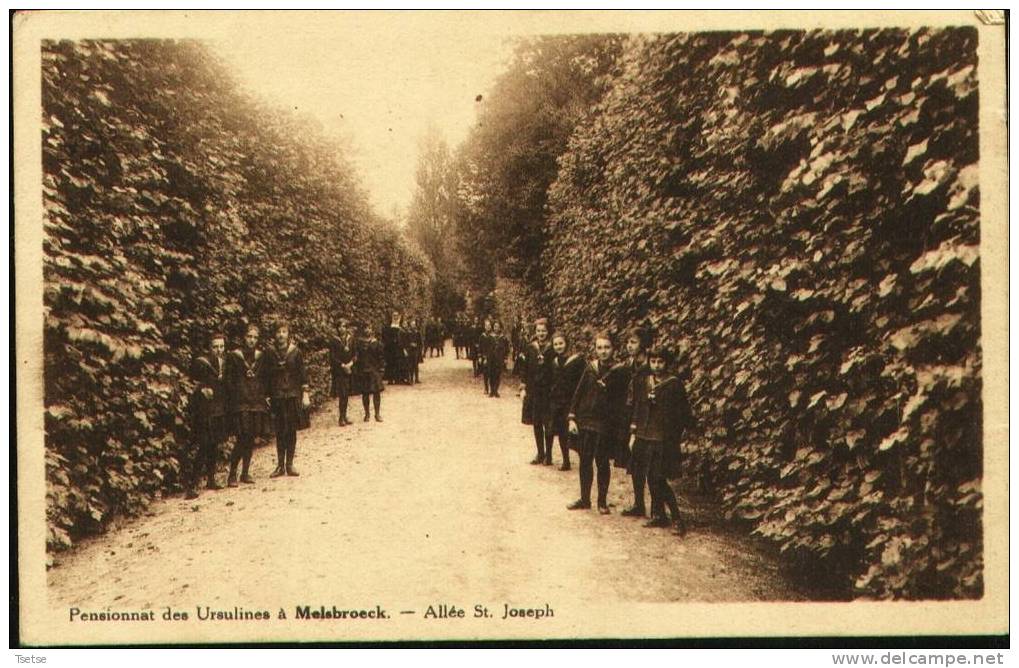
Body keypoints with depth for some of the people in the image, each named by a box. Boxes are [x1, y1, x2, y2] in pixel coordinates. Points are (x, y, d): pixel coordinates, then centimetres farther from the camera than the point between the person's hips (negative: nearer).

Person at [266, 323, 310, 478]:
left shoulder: (295, 351, 1)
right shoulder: (270, 353, 2)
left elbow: (302, 374, 3)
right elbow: (266, 375, 5)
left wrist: (305, 394, -3)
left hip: (293, 395, 0)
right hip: (277, 396, 0)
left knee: (292, 431, 2)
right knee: (280, 432, 3)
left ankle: (289, 465, 10)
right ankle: (280, 465, 10)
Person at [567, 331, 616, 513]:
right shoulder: (590, 368, 2)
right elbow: (578, 393, 5)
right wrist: (572, 418, 2)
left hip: (604, 423, -3)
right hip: (584, 421, 3)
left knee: (602, 462, 3)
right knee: (585, 462, 11)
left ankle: (602, 501, 17)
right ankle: (584, 499, 24)